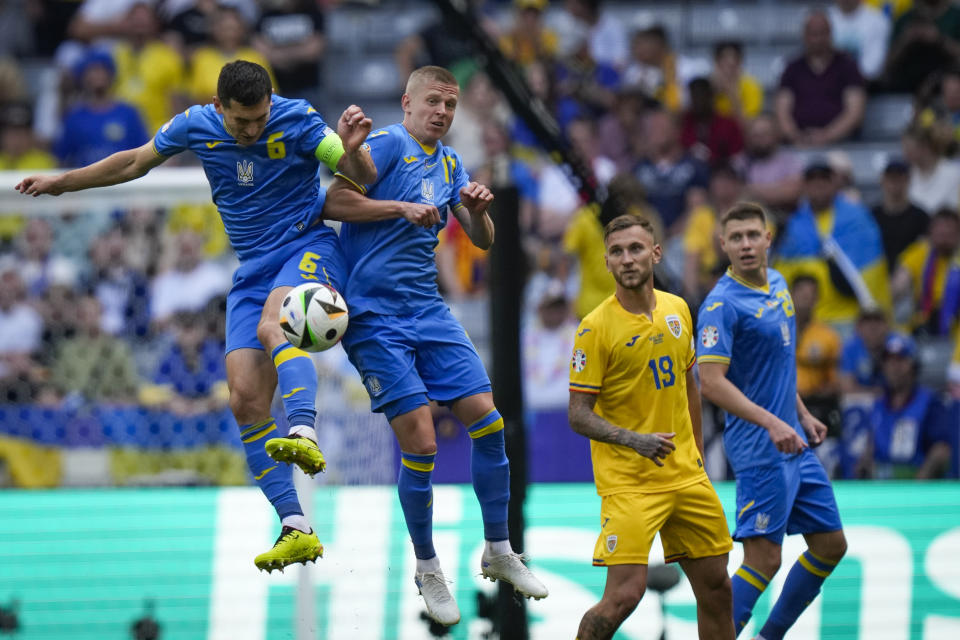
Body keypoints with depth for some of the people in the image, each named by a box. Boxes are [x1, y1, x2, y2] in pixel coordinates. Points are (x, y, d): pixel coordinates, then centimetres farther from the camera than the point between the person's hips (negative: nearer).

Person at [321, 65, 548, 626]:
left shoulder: (450, 163, 15)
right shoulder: (390, 144, -6)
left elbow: (483, 242, 15)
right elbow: (334, 200, -16)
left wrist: (478, 211, -6)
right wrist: (401, 207, -19)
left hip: (429, 311, 7)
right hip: (375, 315, -7)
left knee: (488, 421, 0)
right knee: (421, 442, -11)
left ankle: (499, 551, 14)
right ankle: (427, 570, 5)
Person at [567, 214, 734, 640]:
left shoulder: (677, 310, 6)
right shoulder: (596, 328, -12)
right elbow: (579, 416, -13)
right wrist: (633, 439, -28)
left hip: (686, 476, 6)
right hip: (627, 482, -6)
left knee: (716, 586, 10)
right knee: (624, 595, -16)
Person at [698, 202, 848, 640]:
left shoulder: (777, 285, 11)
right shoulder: (722, 303, -16)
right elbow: (712, 382, -24)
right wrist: (771, 423, -31)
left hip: (792, 442, 9)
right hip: (759, 449, -9)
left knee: (830, 545, 13)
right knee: (763, 559, -11)